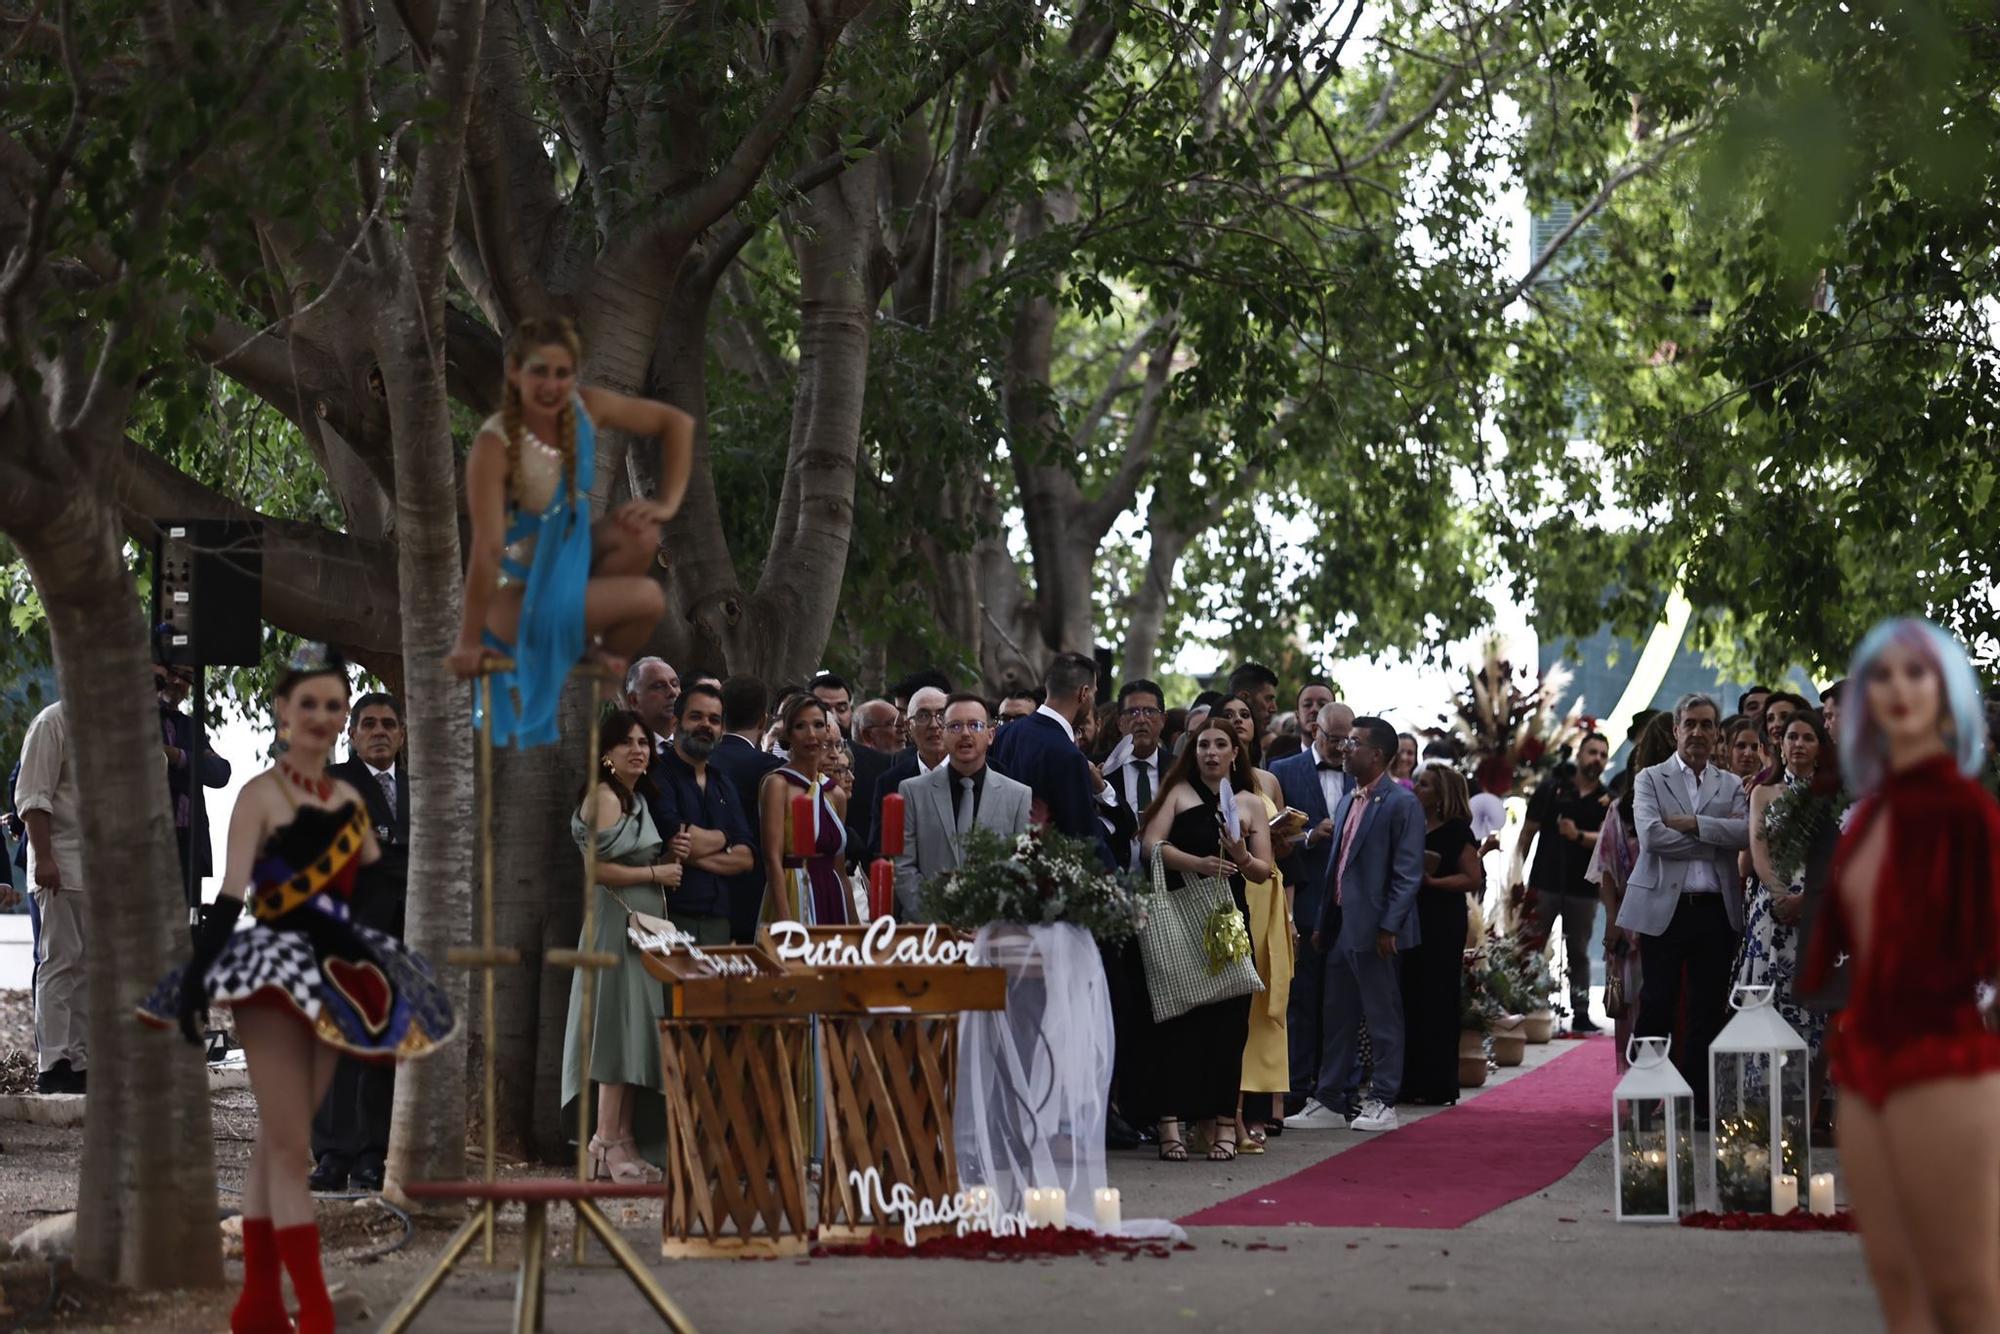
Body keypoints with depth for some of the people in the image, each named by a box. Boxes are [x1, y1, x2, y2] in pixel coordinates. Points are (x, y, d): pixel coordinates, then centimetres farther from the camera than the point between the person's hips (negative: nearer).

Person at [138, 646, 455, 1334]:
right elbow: (230, 896, -13)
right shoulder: (262, 794, -7)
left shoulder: (348, 797, 11)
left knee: (276, 1143, 12)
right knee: (290, 1149, -6)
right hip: (274, 972, -6)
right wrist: (195, 977, -20)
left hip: (335, 978, 6)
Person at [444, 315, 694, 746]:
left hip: (568, 562, 6)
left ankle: (595, 645, 2)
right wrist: (470, 642, -29)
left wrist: (667, 504, -9)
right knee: (647, 599, -19)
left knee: (639, 536, -19)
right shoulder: (495, 444, -26)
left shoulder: (586, 408, -9)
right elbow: (487, 548, -28)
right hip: (516, 596, -6)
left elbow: (677, 423, 2)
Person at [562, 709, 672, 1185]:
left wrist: (670, 859, 6)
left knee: (635, 1036, 7)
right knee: (620, 1032, -12)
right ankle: (607, 1146, -11)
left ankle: (624, 1146, 7)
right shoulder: (604, 797, -9)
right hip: (616, 924, -9)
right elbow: (597, 868, -18)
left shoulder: (638, 798, 19)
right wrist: (655, 873, -10)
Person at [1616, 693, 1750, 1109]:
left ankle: (1700, 1103, 10)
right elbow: (1651, 834, -12)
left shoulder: (1731, 786, 14)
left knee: (1708, 1010, 4)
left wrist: (1693, 824, -11)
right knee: (1657, 1008, -2)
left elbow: (1746, 833, -4)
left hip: (1716, 911, 3)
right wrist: (1715, 839, -9)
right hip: (1664, 908, -3)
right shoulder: (1650, 780, 5)